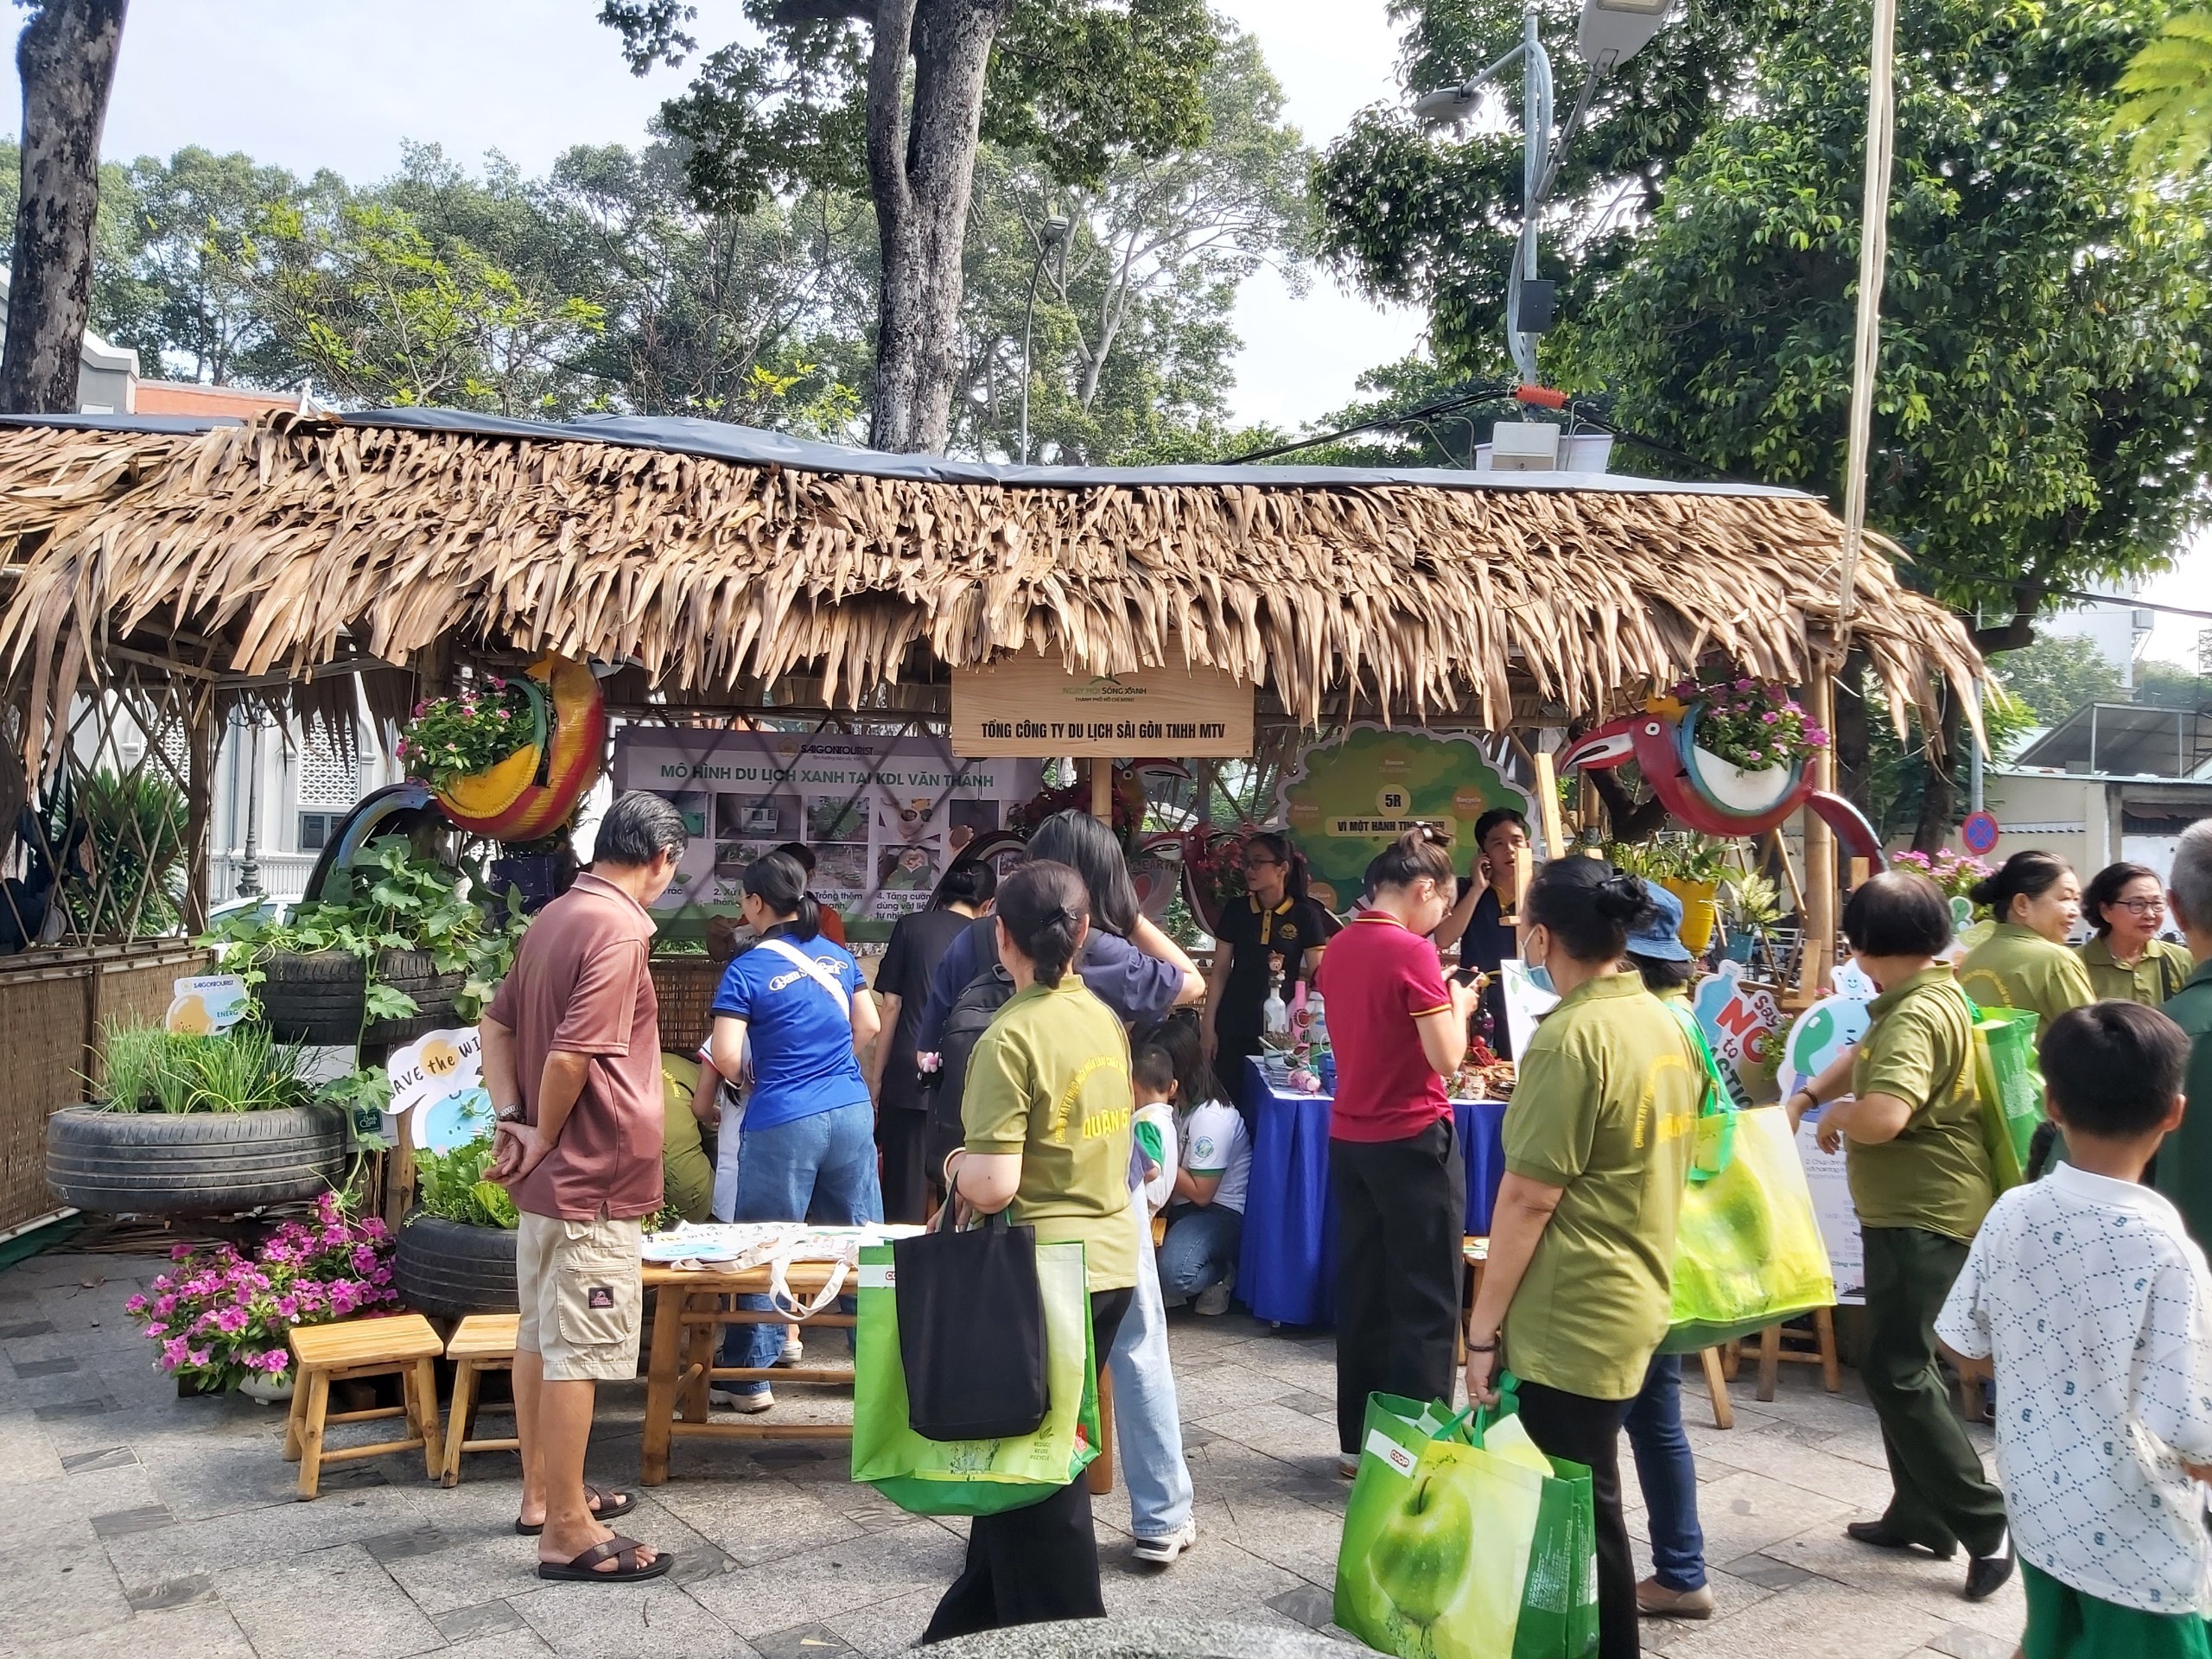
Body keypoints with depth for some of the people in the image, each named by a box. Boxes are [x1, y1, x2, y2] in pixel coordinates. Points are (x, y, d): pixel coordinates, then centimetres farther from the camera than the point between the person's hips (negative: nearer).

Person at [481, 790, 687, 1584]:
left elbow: (498, 1021, 15)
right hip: (594, 1178, -10)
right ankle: (568, 1530, 4)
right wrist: (545, 1137, -11)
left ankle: (542, 1493, 30)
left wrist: (510, 1118, 4)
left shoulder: (557, 915, 10)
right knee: (577, 1350, -3)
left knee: (541, 1334, 17)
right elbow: (573, 1055, -26)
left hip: (551, 1173, 10)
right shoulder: (619, 932, -20)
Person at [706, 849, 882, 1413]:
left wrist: (753, 1074, 6)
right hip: (852, 1112, 5)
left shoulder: (747, 971, -9)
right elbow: (869, 1026, 15)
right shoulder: (838, 956, 7)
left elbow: (726, 1057, -15)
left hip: (782, 1123, -5)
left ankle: (749, 1378, 15)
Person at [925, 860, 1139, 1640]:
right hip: (1110, 1263, 8)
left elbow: (993, 1188, -23)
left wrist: (956, 1164, -3)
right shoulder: (1104, 1019, 4)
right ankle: (980, 1621, 36)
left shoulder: (1011, 1037, -19)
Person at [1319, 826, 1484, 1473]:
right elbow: (1446, 1059, -16)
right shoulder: (1411, 953, -16)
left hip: (1350, 1137, 8)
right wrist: (1458, 1006, 1)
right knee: (1425, 1302, 1)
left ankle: (1358, 1442, 21)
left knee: (1361, 1292, 14)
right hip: (1412, 1140, -8)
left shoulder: (1338, 948, 7)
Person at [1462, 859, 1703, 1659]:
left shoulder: (1571, 1036, -19)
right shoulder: (1663, 1025, 7)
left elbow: (1528, 1198, -19)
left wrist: (1483, 1328, -12)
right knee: (1587, 1505, 20)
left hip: (1569, 1321, -9)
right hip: (1635, 1302, 9)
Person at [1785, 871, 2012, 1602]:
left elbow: (1882, 1117, -37)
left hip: (1924, 1217, -11)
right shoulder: (1926, 996, 9)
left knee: (1896, 1371, -7)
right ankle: (1920, 1514, 27)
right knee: (1902, 1362, 17)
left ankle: (1985, 1523, 1)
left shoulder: (1918, 1016, -23)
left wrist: (1835, 1116, -16)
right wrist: (1804, 1096, 13)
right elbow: (1866, 1054, 27)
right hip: (1909, 1209, 11)